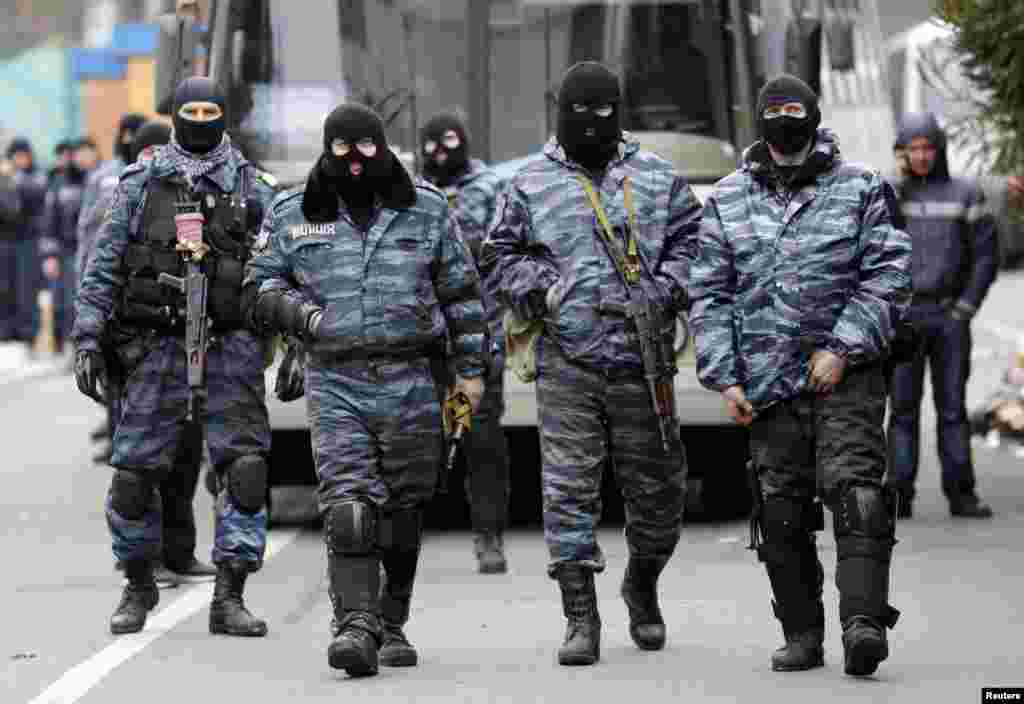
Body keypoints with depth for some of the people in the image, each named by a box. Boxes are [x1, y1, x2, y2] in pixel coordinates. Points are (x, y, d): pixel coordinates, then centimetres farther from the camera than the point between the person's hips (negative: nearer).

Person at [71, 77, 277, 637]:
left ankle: (229, 597, -6)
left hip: (230, 346, 0)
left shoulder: (249, 187, 9)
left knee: (245, 468, -11)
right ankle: (139, 585, 22)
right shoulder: (141, 184, 8)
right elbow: (104, 264, 6)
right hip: (156, 344, 0)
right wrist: (87, 338, -2)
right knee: (135, 473, 0)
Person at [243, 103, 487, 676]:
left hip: (411, 385, 1)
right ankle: (356, 625, -23)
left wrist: (471, 367, 9)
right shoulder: (293, 215, 6)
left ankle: (392, 624, 21)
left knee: (403, 510, 7)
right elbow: (259, 289, 12)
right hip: (336, 384, -1)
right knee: (348, 505, -15)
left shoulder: (426, 210, 6)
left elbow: (462, 291, 12)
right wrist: (301, 312, -9)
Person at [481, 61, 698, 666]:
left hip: (642, 359, 1)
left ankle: (643, 585, 34)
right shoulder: (532, 185, 8)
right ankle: (581, 619, -4)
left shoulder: (658, 179, 10)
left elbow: (694, 241, 12)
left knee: (656, 485, 7)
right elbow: (499, 258, 14)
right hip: (567, 361, -1)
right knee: (569, 487, -7)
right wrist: (538, 287, -3)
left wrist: (667, 288, -4)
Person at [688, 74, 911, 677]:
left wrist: (842, 349, -12)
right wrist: (725, 377, 0)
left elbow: (888, 277, -3)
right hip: (768, 379, 3)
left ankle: (864, 621, -23)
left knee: (855, 491, -17)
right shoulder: (728, 201, 10)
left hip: (845, 374, -3)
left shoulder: (860, 190, 3)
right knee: (782, 512, 5)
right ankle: (802, 634, 14)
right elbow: (709, 295, 9)